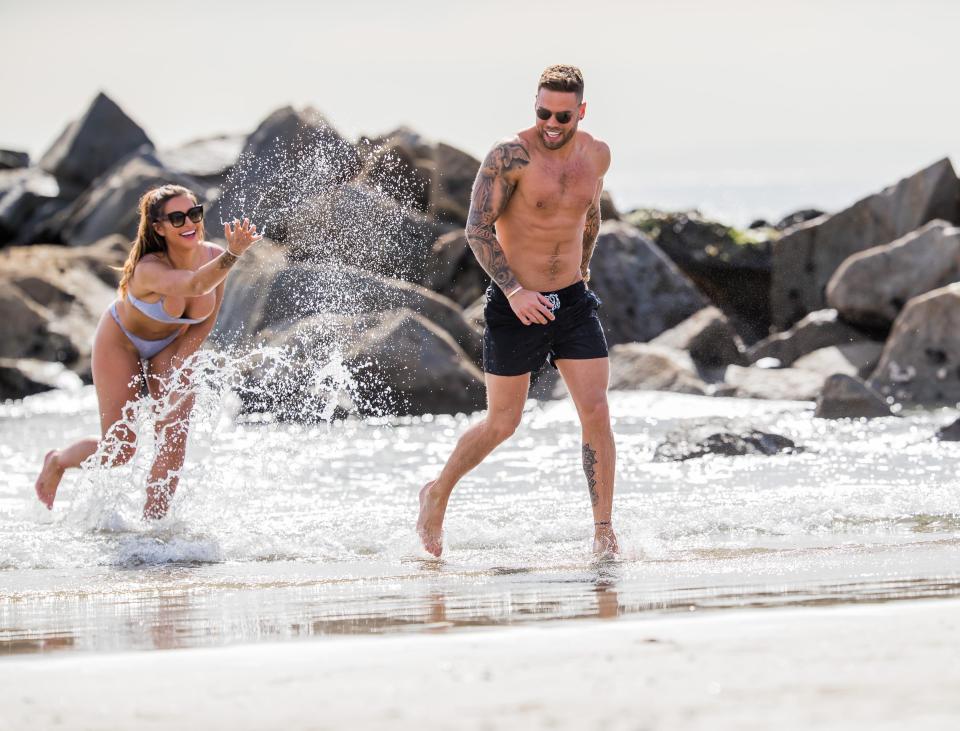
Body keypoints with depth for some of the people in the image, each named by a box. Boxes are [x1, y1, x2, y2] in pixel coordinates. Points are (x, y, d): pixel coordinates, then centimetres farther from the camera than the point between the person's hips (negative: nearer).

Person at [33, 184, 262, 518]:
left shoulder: (213, 257, -21)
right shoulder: (149, 269, -39)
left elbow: (205, 322, -7)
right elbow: (195, 285, -60)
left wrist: (175, 362, -17)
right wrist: (233, 254, -76)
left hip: (172, 349, 5)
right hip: (121, 343, -4)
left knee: (173, 439, -11)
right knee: (120, 451, -1)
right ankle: (56, 462, 29)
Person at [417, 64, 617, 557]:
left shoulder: (596, 156, 3)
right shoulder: (511, 156, -15)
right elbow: (477, 227, -17)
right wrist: (514, 289, -25)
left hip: (573, 302, 4)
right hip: (515, 304, -4)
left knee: (596, 414, -6)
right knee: (502, 424, 5)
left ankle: (604, 532, -1)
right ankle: (437, 494, 29)